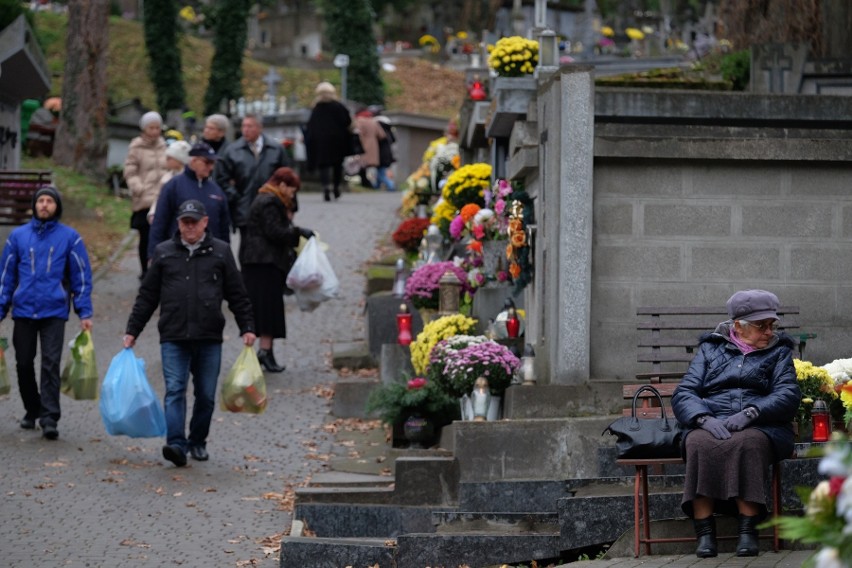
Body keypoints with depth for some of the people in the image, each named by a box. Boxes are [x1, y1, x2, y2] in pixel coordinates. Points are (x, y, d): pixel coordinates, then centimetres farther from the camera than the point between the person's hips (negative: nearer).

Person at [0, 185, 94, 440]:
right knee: (24, 364, 8)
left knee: (51, 364, -10)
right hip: (23, 311, 3)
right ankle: (32, 411, 24)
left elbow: (82, 277, 4)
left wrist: (85, 313, -3)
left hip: (54, 311, -3)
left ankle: (50, 417, -11)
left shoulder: (69, 237, 3)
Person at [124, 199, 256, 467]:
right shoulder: (163, 253, 8)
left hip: (209, 338, 1)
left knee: (206, 395, 6)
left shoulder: (221, 252, 7)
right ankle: (176, 444, -20)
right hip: (173, 337, -1)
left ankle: (198, 442, 21)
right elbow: (147, 296, 12)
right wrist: (132, 331, 9)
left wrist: (247, 328, 4)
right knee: (175, 390, -12)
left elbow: (237, 295, 10)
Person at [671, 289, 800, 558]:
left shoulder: (778, 352, 18)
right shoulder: (710, 349, 19)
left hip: (760, 428, -1)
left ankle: (748, 531, -37)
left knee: (746, 443, -37)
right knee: (700, 443, -35)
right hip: (711, 423, 1)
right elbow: (683, 394, 6)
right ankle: (704, 533, -36)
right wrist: (705, 419, -16)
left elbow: (788, 395, 0)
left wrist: (749, 414, -18)